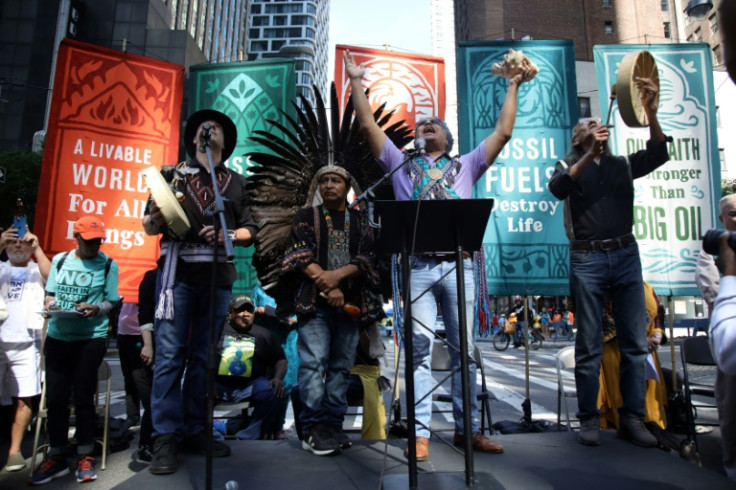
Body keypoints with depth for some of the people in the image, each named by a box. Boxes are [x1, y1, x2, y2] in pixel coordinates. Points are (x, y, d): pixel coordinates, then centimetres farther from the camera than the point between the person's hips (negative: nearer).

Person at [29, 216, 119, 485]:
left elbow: (111, 302, 0)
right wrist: (50, 305, -8)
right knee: (55, 397, 6)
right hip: (57, 336, 4)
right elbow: (50, 294, 14)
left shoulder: (108, 265, 0)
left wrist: (96, 308, -20)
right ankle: (57, 457, 21)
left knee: (83, 397, 1)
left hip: (92, 337, -3)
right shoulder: (59, 260, 11)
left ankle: (85, 458, 15)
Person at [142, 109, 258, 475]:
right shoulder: (174, 173, 13)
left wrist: (227, 234, -9)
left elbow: (249, 231, 11)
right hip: (178, 271, -2)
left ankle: (194, 431, 14)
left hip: (218, 276, 2)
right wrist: (155, 219, -13)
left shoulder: (236, 182, 17)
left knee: (204, 357, 6)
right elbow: (150, 226, 9)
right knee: (169, 355, -6)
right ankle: (165, 438, 1)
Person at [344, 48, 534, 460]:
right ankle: (421, 433, 3)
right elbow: (369, 126, 16)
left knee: (465, 350, 5)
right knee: (420, 348, -4)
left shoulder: (465, 166, 21)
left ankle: (467, 428, 17)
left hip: (458, 264, 1)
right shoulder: (402, 165, 20)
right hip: (418, 265, -1)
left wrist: (514, 86, 21)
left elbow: (503, 133, 17)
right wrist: (357, 82, 20)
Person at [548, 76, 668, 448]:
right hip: (587, 259, -3)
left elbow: (658, 155, -1)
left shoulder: (623, 164, 17)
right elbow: (557, 188, -12)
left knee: (635, 342, 3)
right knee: (589, 345, 0)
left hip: (626, 254, 3)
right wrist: (590, 154, -18)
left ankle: (632, 419, 13)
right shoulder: (570, 164, 9)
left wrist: (650, 112, -14)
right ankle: (589, 420, 9)